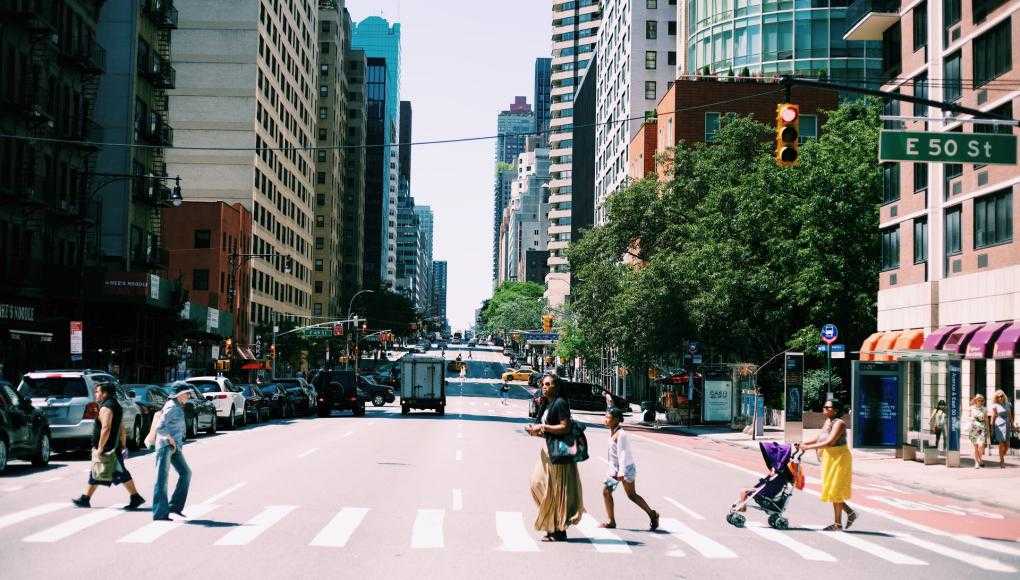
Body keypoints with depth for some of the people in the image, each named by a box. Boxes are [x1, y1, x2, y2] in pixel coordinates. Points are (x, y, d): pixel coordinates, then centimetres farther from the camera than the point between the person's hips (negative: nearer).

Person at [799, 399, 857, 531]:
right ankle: (850, 512, 25)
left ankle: (838, 524, 5)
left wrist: (809, 447, -26)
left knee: (835, 490, -3)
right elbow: (819, 438, 14)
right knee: (830, 490, 13)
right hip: (829, 458, 9)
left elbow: (829, 442, -27)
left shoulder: (839, 423, -18)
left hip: (839, 458, -9)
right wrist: (804, 443, 0)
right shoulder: (827, 422, 9)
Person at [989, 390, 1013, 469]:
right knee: (1002, 444, -10)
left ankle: (1002, 458, 25)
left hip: (1007, 426, 5)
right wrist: (991, 428, -6)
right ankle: (1002, 461, 0)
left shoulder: (1007, 405, 13)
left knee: (1007, 445, 3)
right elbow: (992, 418, -2)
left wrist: (1012, 425, 11)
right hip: (999, 426, -5)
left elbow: (1010, 416, 17)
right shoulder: (995, 406, -1)